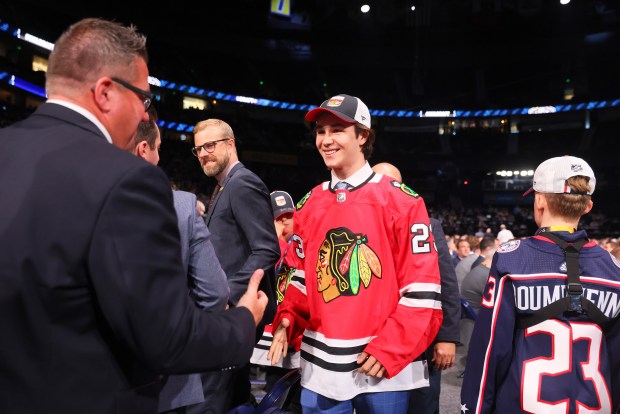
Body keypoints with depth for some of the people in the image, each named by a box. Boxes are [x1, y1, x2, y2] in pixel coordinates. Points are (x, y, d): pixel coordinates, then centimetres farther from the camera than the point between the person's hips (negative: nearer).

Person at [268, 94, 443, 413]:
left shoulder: (402, 202, -8)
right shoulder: (307, 206, 7)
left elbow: (423, 288, -9)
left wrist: (390, 348, -14)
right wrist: (286, 321, -3)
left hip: (384, 364, -3)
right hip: (320, 364, 4)